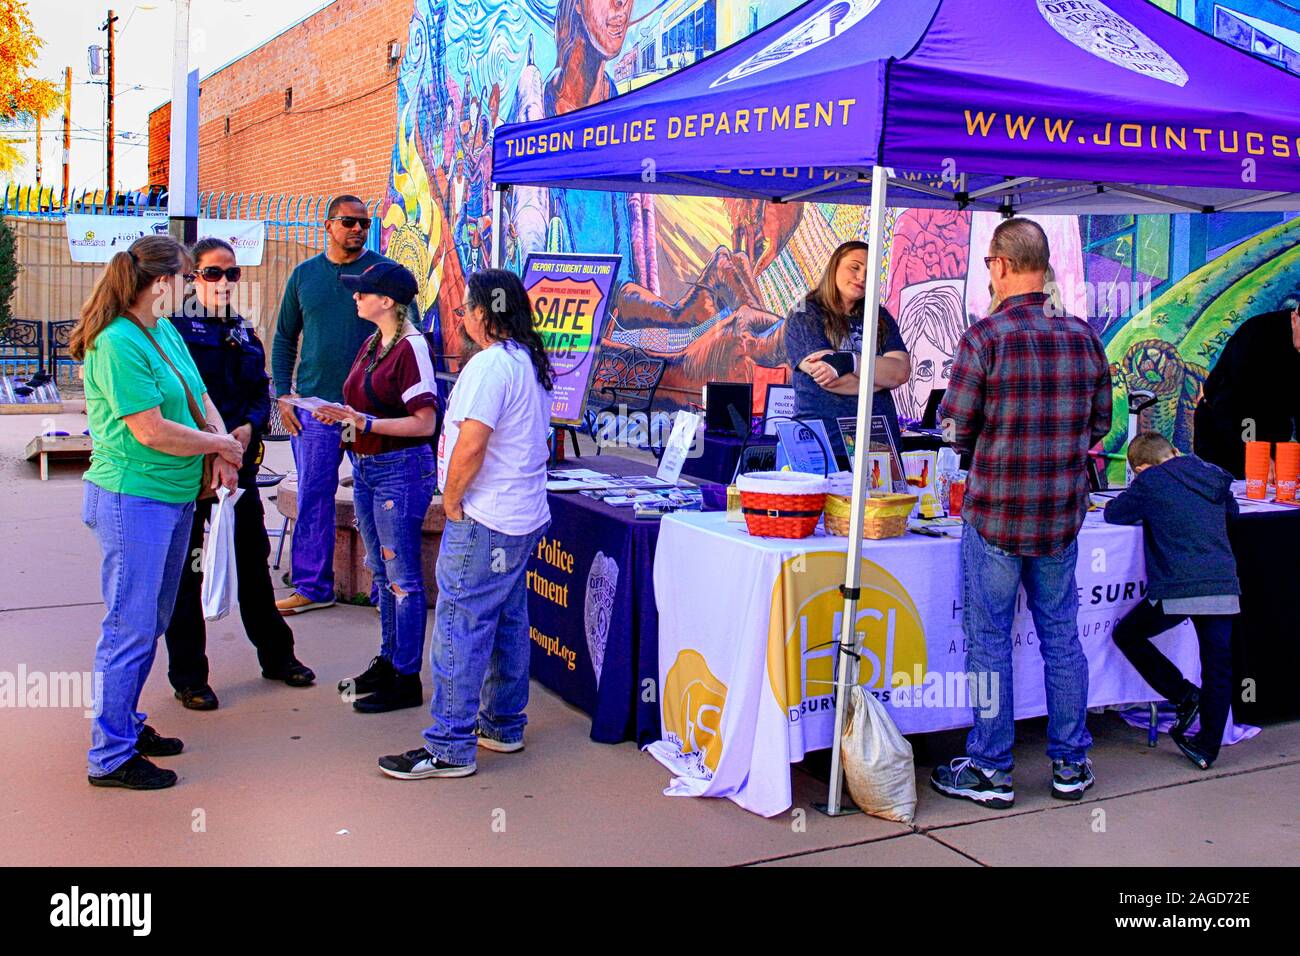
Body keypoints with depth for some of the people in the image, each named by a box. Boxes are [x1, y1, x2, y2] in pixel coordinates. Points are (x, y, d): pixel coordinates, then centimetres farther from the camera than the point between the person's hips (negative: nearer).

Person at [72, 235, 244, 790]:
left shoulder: (166, 333, 10)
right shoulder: (118, 344, -18)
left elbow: (200, 398, 13)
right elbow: (151, 431, -21)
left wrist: (220, 454, -5)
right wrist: (222, 444, -8)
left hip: (175, 496, 9)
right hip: (132, 499, -9)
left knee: (152, 623, 18)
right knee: (131, 629, -3)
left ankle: (125, 724, 32)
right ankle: (111, 757, 8)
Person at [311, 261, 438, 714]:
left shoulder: (410, 347, -15)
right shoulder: (371, 344, 11)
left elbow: (424, 422, -19)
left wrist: (365, 423, -23)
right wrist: (341, 415, 1)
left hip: (401, 469, -9)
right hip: (366, 468, 9)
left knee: (403, 577, -1)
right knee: (382, 572, 17)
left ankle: (407, 680, 7)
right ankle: (387, 662, 29)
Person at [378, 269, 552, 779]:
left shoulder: (489, 365, -18)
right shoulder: (531, 363, 14)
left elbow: (470, 444, -24)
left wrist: (451, 502, -10)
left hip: (483, 524, -10)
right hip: (524, 517, 10)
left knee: (459, 631, -5)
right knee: (507, 625, 17)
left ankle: (450, 749, -1)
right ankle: (503, 726, 28)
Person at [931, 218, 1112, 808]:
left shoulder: (985, 338, -14)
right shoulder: (1084, 337, 1)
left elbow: (955, 429, -12)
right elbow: (1100, 424, 9)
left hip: (995, 514, -4)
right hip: (1062, 516, 5)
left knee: (990, 641, 6)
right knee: (1061, 637, 15)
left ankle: (990, 771, 14)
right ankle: (1070, 765, 25)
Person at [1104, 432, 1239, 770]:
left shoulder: (1150, 481, -1)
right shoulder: (1213, 476, 14)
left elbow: (1114, 514, 11)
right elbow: (1232, 511, 33)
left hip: (1176, 590, -5)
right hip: (1224, 587, 5)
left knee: (1128, 635, 17)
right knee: (1217, 669, 11)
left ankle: (1183, 695, 9)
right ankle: (1207, 748, 15)